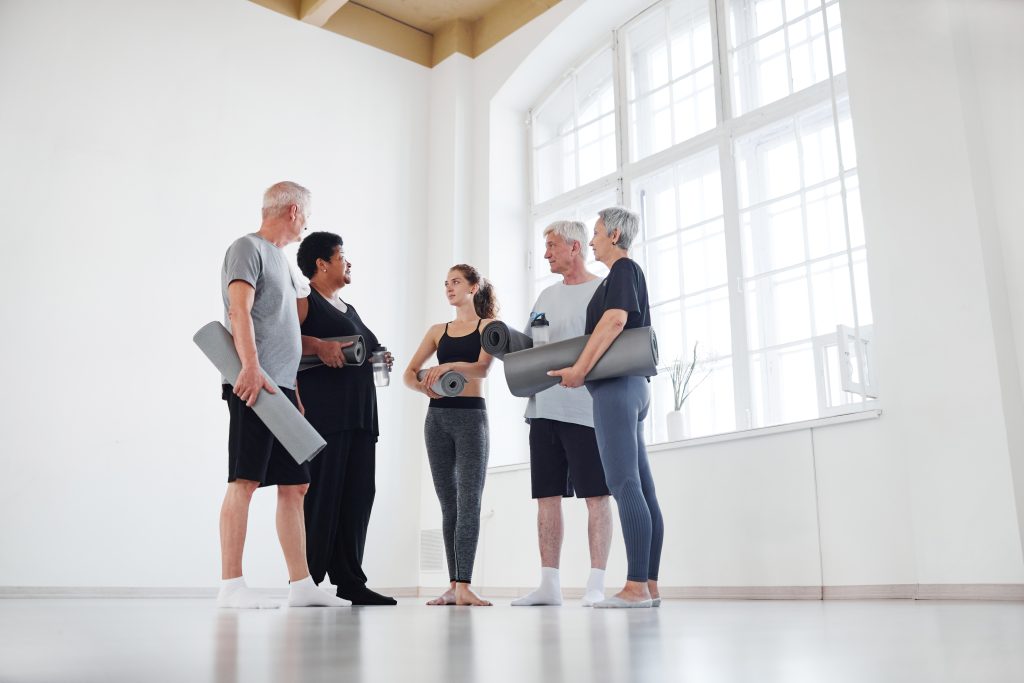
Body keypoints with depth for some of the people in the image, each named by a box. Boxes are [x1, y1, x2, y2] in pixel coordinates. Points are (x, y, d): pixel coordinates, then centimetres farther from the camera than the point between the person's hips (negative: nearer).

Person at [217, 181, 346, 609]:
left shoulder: (279, 257, 25)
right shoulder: (248, 248, 0)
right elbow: (239, 310, -15)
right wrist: (251, 367, -28)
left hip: (283, 387, 9)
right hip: (255, 384, -9)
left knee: (294, 485, 7)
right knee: (245, 481, -9)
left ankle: (300, 585, 12)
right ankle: (231, 585, -5)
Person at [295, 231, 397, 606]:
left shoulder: (349, 309, 26)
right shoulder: (304, 300, 1)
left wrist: (380, 361, 17)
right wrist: (317, 344, -26)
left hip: (359, 414, 8)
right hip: (323, 412, -8)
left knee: (358, 494, 4)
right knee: (321, 493, -8)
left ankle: (349, 578, 10)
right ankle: (306, 578, 0)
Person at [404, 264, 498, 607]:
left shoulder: (488, 326, 6)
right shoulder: (438, 331, 17)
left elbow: (482, 368, -11)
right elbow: (408, 374, 9)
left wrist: (450, 366, -29)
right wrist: (423, 385, -13)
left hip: (471, 415, -4)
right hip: (437, 416, 4)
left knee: (468, 503, -10)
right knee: (448, 505, 4)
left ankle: (464, 586, -15)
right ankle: (453, 586, 7)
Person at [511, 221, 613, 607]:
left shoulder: (603, 291, 0)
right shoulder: (547, 295, 20)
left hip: (585, 409, -7)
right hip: (545, 409, 7)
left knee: (595, 496, -2)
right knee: (547, 496, 7)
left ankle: (596, 585, 3)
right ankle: (549, 584, 14)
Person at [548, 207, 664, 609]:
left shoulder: (624, 269, -3)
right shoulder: (629, 275, 25)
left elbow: (615, 320, -19)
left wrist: (580, 368, -21)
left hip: (617, 385, -10)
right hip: (631, 385, 10)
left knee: (625, 485, -13)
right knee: (640, 487, 5)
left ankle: (636, 587, -14)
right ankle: (649, 586, 6)